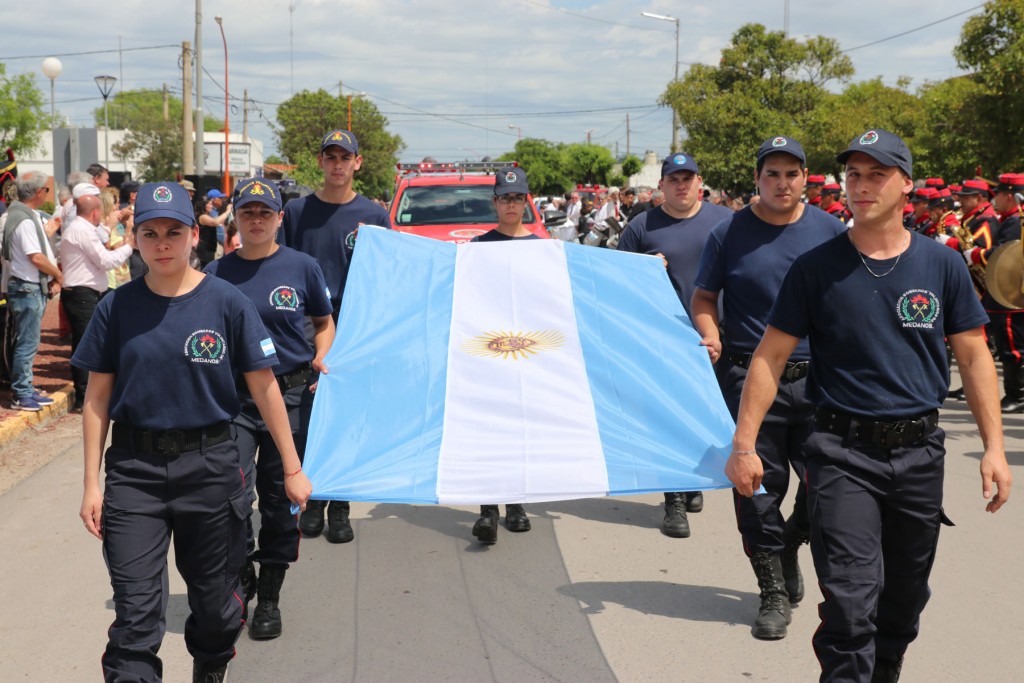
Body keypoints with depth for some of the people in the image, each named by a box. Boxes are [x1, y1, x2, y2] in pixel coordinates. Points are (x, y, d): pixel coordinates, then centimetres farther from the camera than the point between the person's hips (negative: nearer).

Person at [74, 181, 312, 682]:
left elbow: (264, 388, 0)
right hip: (134, 471, 0)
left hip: (210, 466, 0)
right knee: (135, 615, -4)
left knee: (216, 604, 13)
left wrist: (292, 469, 1)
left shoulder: (227, 303, -3)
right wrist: (92, 483, 1)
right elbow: (97, 399, 4)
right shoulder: (116, 308, 1)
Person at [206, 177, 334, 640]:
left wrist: (321, 358, -6)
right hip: (233, 397, 0)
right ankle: (241, 577, 16)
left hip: (290, 394, 0)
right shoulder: (217, 273, 4)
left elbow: (325, 323, 13)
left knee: (280, 497, 6)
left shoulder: (302, 267, 2)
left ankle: (269, 597, 20)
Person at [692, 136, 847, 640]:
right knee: (759, 487, 2)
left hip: (818, 378, 2)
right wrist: (710, 335, -12)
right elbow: (704, 298, 8)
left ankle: (788, 546, 32)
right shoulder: (729, 234, 2)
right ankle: (775, 591, 17)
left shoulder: (831, 231, 6)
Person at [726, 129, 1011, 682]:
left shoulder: (941, 264, 3)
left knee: (904, 600, 15)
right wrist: (744, 443, -7)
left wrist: (994, 446, 0)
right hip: (843, 454, -3)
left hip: (919, 451, 3)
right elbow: (770, 356, -2)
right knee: (851, 601, -11)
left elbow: (973, 356, 6)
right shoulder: (815, 267, -3)